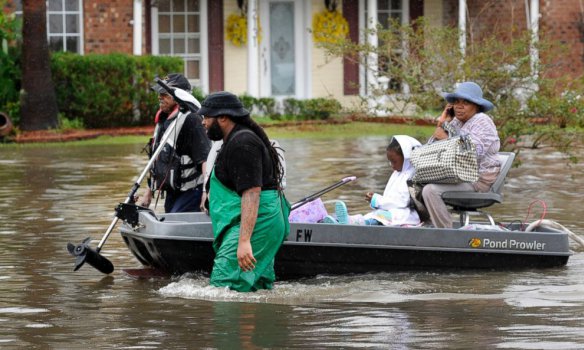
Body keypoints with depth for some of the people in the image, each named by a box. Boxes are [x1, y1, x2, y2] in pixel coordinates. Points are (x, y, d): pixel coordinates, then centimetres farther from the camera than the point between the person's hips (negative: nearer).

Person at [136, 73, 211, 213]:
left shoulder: (191, 120, -15)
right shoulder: (162, 121, 15)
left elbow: (205, 159, -23)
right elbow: (157, 162, 24)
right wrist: (148, 194, 25)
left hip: (190, 191, -9)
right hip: (172, 193, 9)